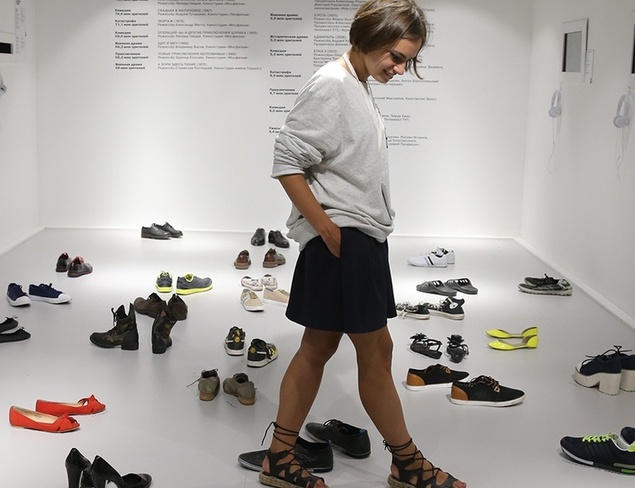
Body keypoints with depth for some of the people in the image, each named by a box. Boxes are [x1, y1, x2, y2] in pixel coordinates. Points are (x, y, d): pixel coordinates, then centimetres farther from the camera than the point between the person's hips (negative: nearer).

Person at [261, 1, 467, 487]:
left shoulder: (359, 85, 14)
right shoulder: (330, 85, -14)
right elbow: (286, 161, -18)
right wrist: (327, 228, -17)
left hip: (361, 239, 9)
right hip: (343, 241, -9)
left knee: (318, 347, 12)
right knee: (377, 349, 2)